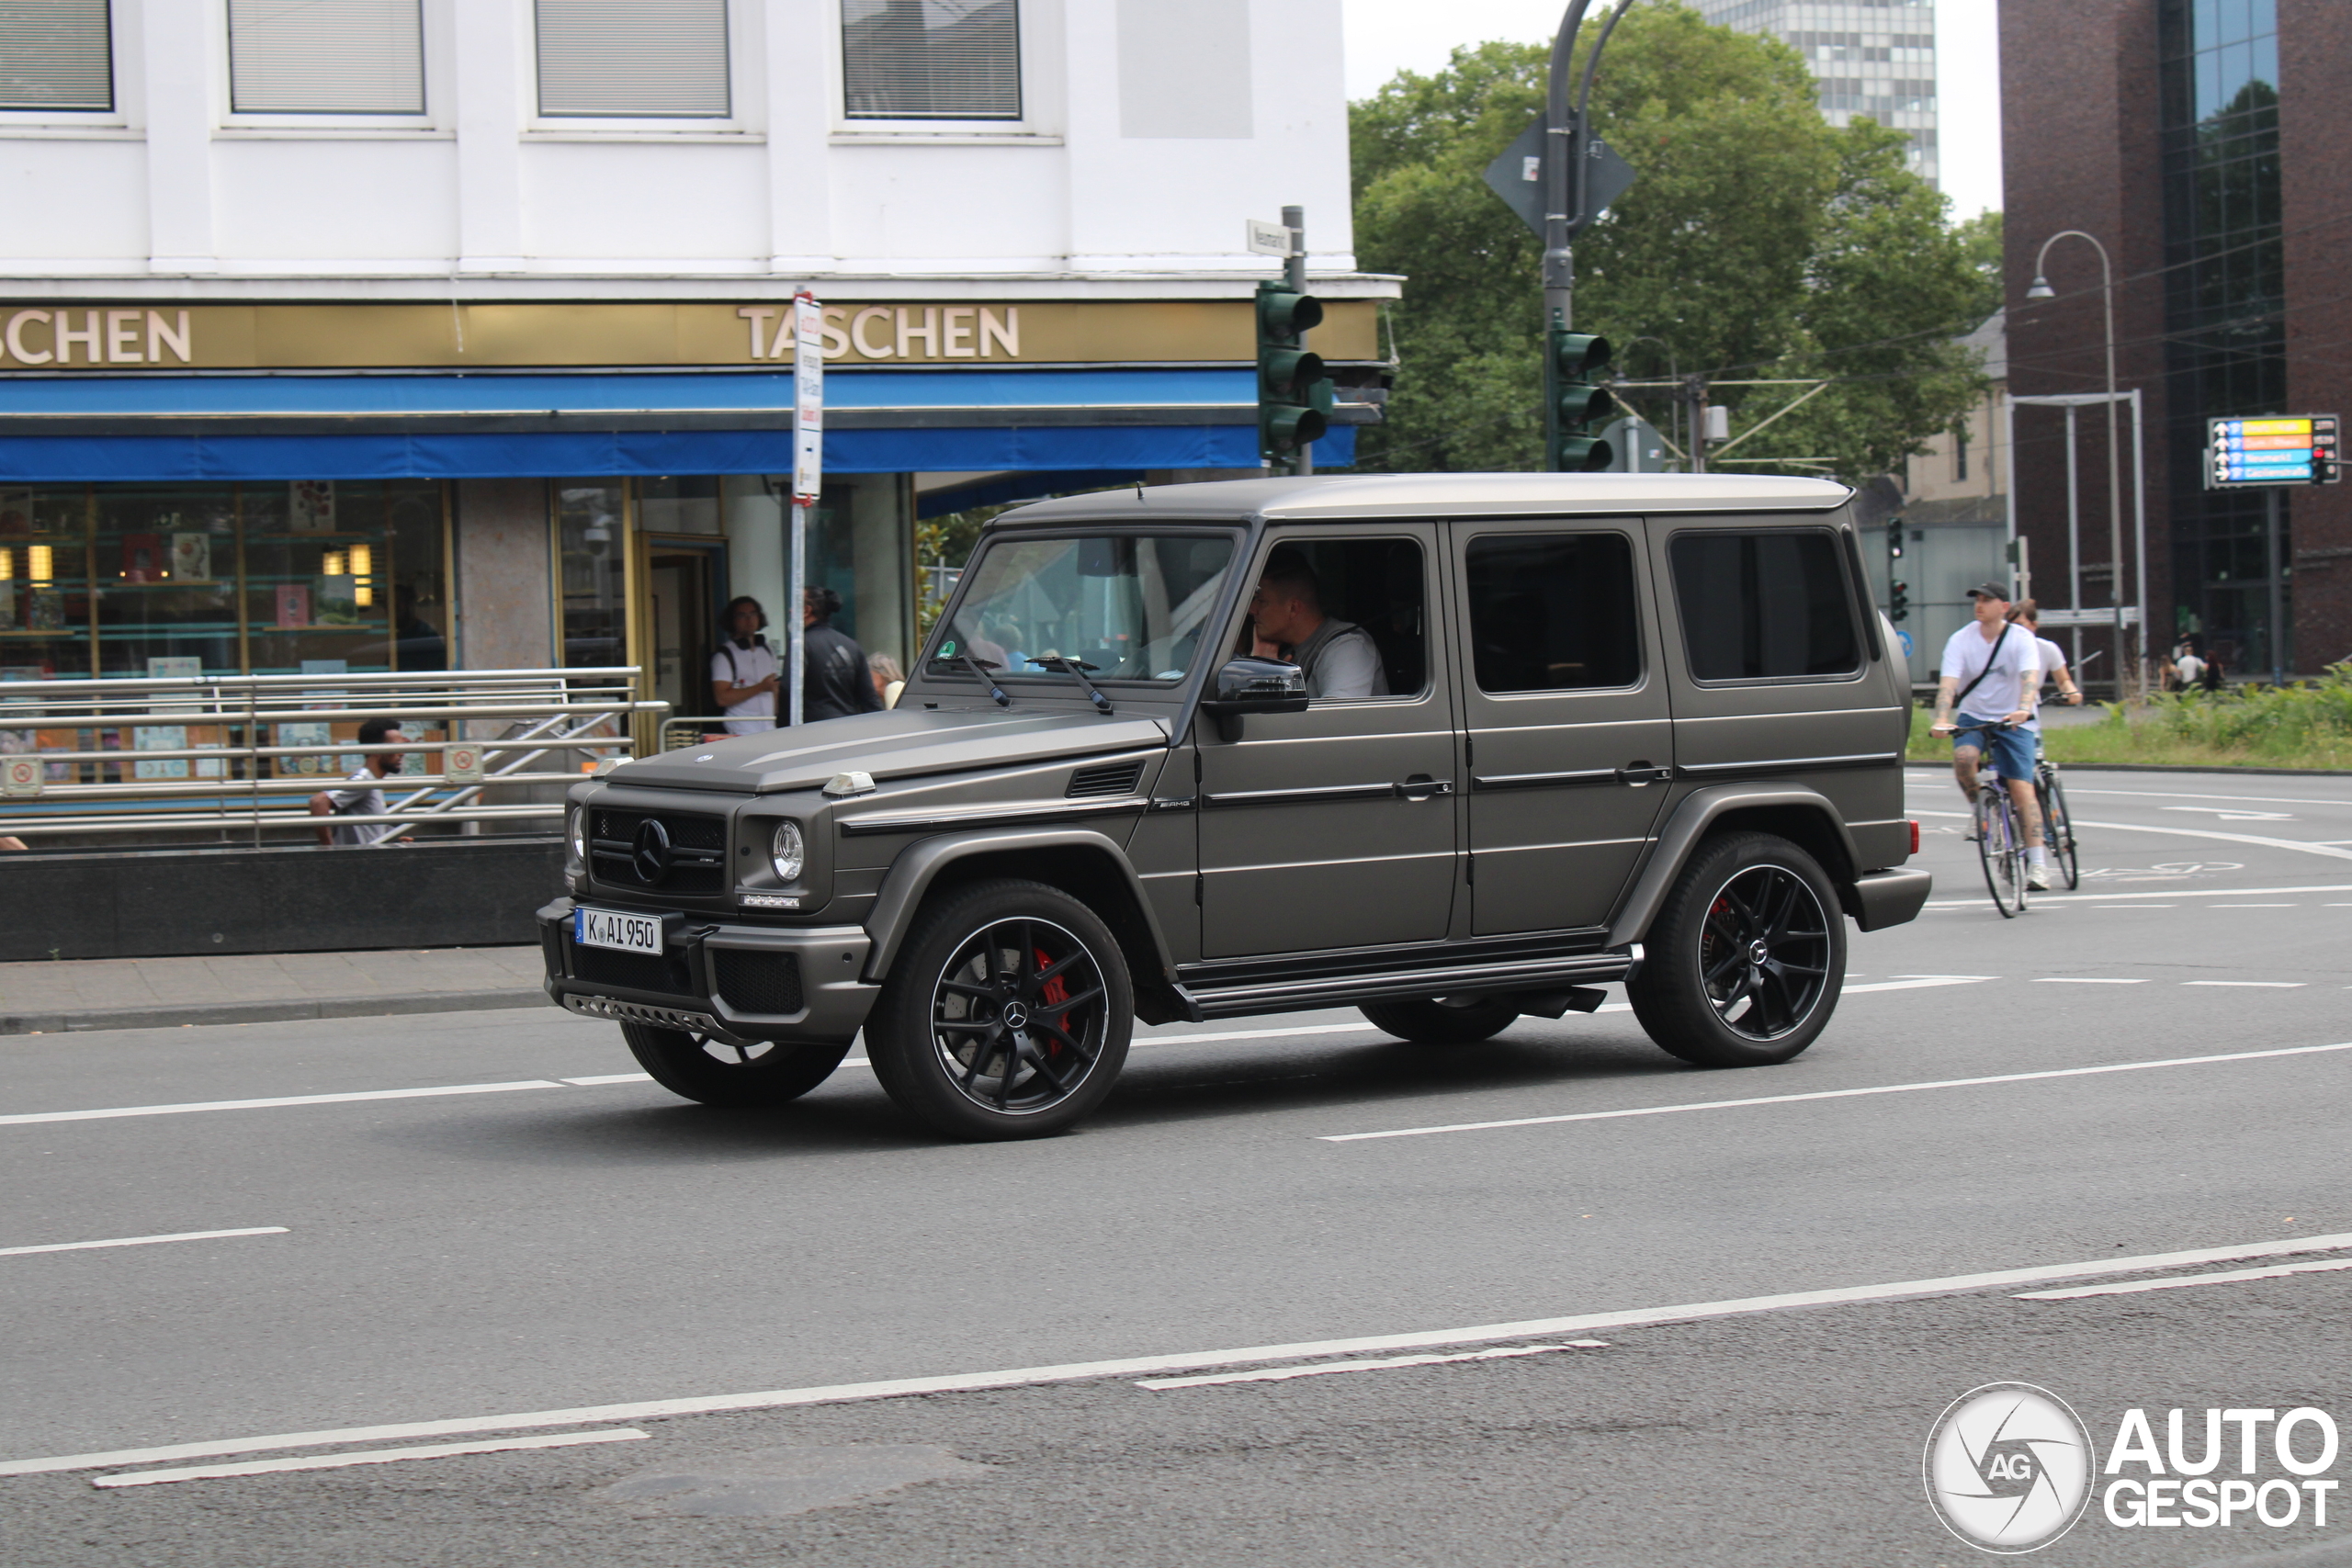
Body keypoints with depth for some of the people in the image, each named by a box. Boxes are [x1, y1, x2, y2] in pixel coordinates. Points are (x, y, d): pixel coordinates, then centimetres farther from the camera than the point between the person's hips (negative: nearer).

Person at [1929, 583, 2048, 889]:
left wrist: (2024, 709, -47)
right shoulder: (1961, 640, -8)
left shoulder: (2022, 639, -11)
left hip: (2012, 721, -2)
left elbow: (2030, 676, -26)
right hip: (1973, 717, 2)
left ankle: (2037, 862, -13)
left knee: (2021, 788, -12)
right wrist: (1941, 719, -37)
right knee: (1963, 756, -30)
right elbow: (1948, 682, -20)